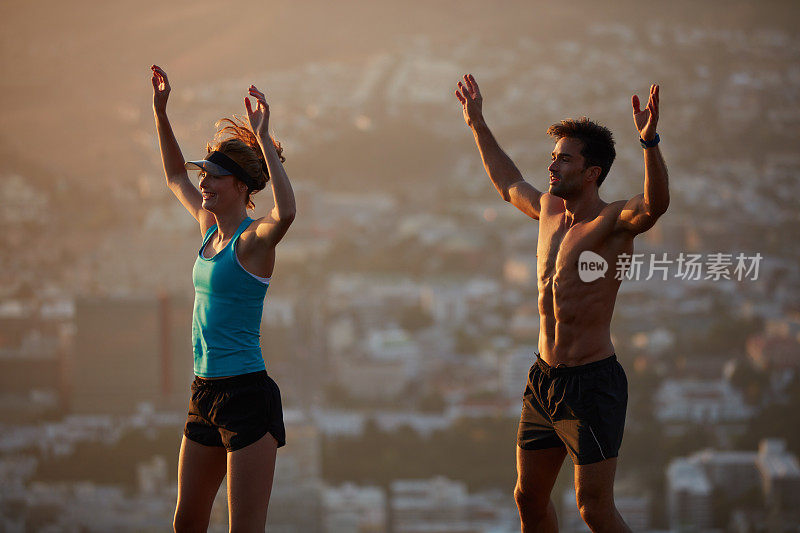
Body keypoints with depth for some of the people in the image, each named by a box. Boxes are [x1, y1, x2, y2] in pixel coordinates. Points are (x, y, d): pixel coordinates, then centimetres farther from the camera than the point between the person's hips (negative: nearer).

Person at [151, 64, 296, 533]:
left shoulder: (254, 239, -11)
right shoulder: (211, 228, 12)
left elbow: (287, 212, -35)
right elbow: (176, 177, 29)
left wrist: (264, 139, -31)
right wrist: (161, 114, 24)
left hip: (247, 393, -8)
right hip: (206, 391, 9)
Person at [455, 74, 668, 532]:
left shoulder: (613, 222, -13)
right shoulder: (550, 208, 9)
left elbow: (655, 205, -36)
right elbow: (509, 183, 31)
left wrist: (650, 142, -51)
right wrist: (477, 124, 35)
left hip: (593, 381, -8)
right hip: (544, 377, 8)